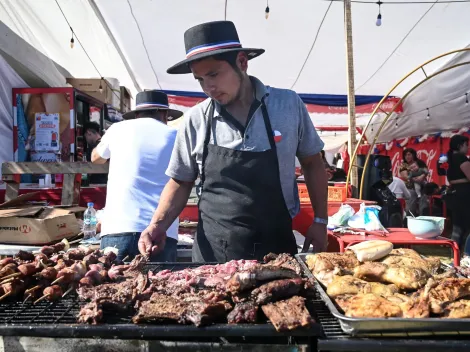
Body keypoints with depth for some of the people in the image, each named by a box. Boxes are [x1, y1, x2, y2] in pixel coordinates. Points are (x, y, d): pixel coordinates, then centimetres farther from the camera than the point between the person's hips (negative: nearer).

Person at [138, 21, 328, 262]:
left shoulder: (288, 104, -5)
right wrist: (158, 224, -8)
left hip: (277, 248, 0)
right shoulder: (195, 120, -4)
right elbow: (181, 181, 6)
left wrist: (320, 221, 2)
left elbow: (312, 163, 6)